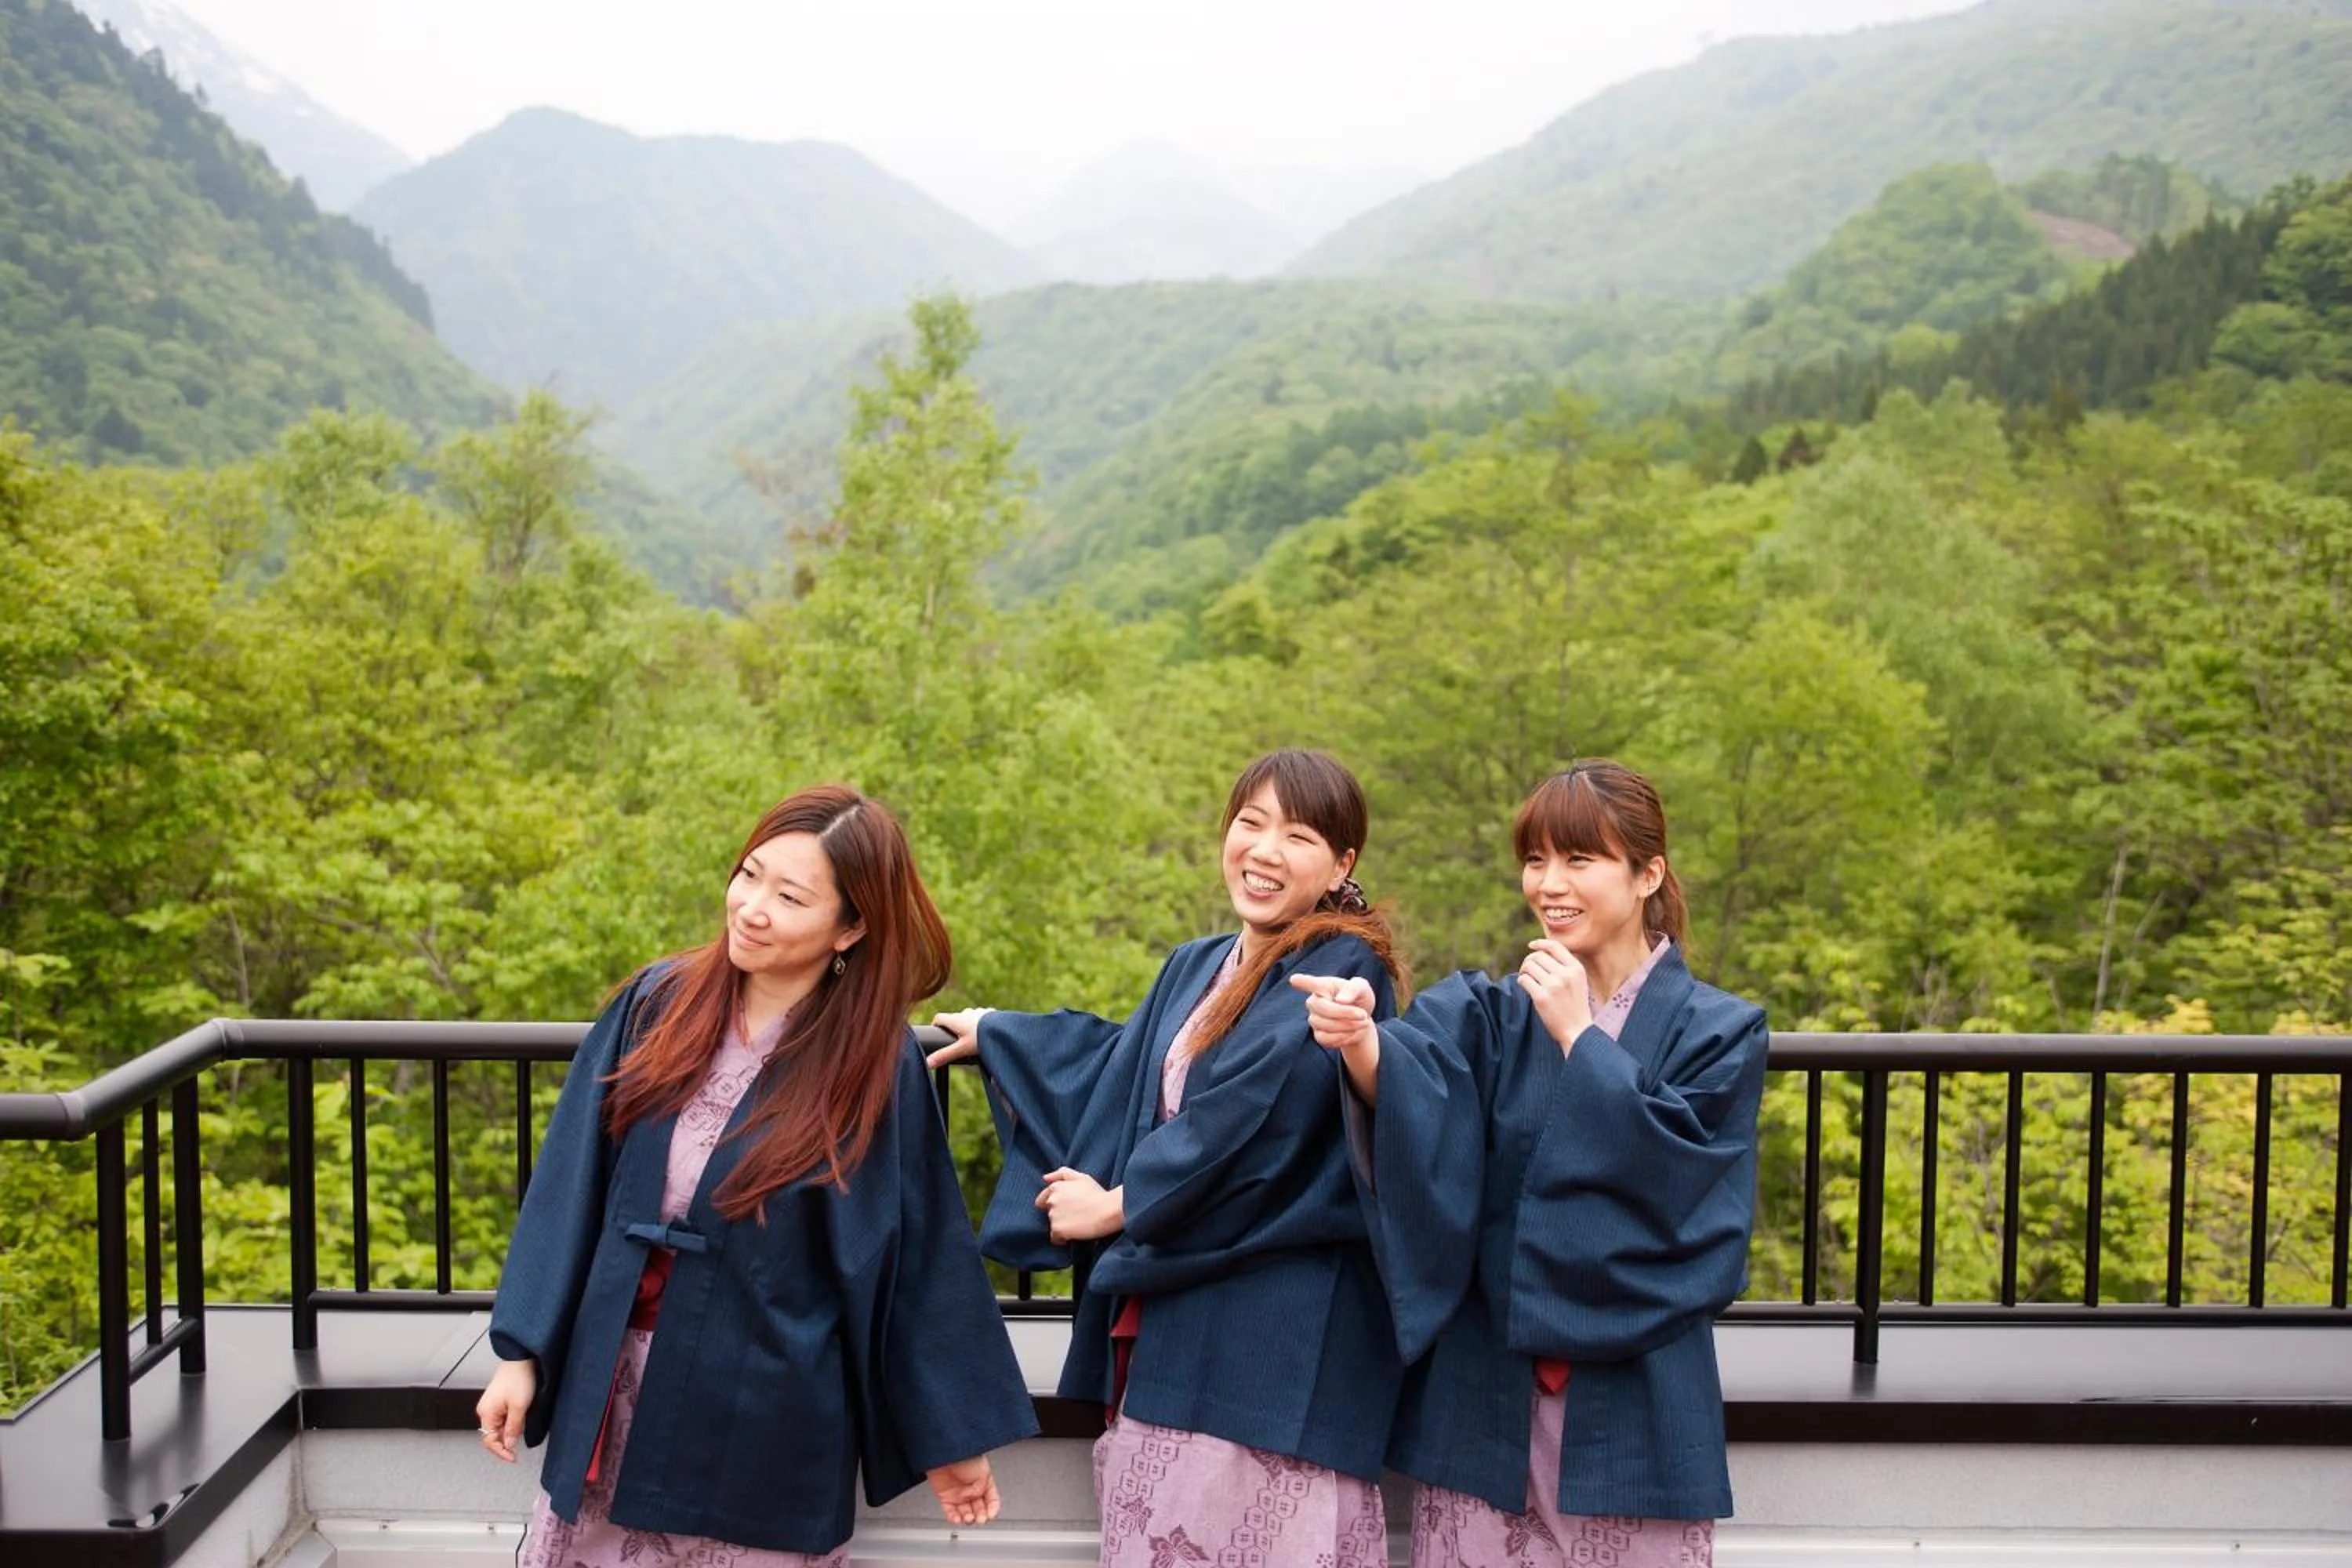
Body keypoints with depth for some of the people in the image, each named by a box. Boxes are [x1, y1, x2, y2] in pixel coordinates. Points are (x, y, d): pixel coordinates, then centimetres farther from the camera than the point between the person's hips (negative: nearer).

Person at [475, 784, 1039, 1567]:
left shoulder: (875, 1063, -10)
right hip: (610, 1391, 3)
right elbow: (573, 1181, 1)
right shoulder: (658, 1003, -3)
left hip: (766, 1418, -3)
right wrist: (521, 1352, -1)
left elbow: (919, 1259, -5)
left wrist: (951, 1434, 0)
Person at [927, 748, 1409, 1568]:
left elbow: (1243, 1116, -17)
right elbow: (1122, 1065, 35)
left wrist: (1118, 1205, -7)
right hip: (1165, 1321, 7)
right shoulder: (1194, 969, 16)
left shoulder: (1342, 970, -9)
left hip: (1274, 1330, -7)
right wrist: (994, 1033, 45)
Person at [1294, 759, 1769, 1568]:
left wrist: (1577, 1033, -14)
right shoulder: (1487, 1013, 6)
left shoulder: (1718, 1032, 1)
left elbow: (1670, 1167, -15)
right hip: (1483, 1397, 2)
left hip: (1633, 1404, -1)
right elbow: (1416, 1078, -16)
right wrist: (1362, 1040, -37)